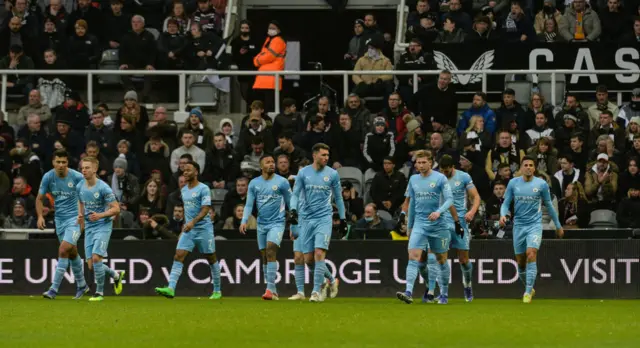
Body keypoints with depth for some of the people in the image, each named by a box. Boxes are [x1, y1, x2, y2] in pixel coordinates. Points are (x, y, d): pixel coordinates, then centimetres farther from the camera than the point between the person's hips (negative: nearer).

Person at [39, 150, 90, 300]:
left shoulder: (77, 177, -14)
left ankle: (54, 289, -17)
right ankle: (82, 285, 33)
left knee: (63, 250, -17)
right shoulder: (48, 177, -4)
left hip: (74, 218, -5)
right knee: (72, 253, 16)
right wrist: (40, 216, -10)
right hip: (59, 219, 5)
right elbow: (40, 198, 5)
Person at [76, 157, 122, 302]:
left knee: (96, 258, -21)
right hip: (89, 228, 6)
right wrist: (81, 215, 6)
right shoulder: (80, 187, 4)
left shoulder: (103, 188, -15)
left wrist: (100, 215, -24)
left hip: (103, 226, -6)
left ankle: (99, 292, -6)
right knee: (91, 265, 1)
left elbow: (116, 208, -12)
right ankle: (116, 275, 29)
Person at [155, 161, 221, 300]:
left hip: (203, 228, -6)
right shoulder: (184, 190, 12)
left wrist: (193, 222, -31)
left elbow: (205, 209, -18)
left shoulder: (203, 189, -10)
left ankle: (217, 291, 20)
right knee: (178, 256, -11)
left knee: (211, 259, 6)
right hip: (188, 230, 6)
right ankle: (171, 288, -22)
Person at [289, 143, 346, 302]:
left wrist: (343, 219, 13)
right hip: (307, 219, 2)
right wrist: (293, 210, -12)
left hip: (324, 218, -2)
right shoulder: (303, 173, 3)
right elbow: (296, 194, 6)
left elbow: (338, 197, 12)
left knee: (319, 254, -17)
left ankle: (316, 291, -14)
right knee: (308, 259, 1)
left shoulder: (332, 174, 3)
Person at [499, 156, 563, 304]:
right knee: (520, 262, 5)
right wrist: (503, 215, -14)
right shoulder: (513, 183, 3)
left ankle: (528, 292, -19)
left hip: (535, 225, -2)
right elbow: (506, 203, 8)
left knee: (531, 255, -21)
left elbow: (549, 205, 10)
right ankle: (529, 288, 28)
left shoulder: (542, 184, -1)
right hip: (518, 225, 3)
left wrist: (558, 226, 15)